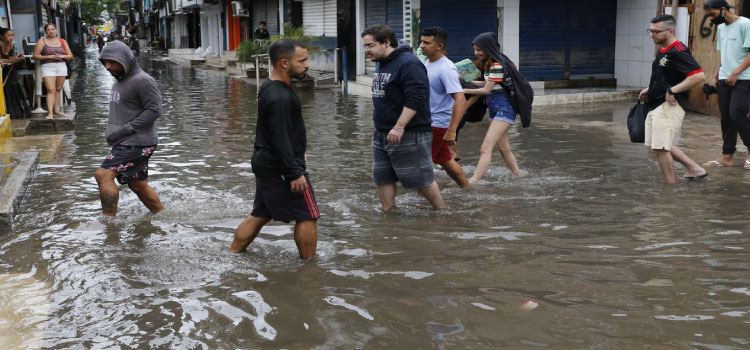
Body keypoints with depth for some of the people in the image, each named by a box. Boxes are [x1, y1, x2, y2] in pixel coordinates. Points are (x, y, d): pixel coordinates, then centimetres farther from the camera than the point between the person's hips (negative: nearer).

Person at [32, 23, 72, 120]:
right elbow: (35, 56, -2)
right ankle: (50, 113, -20)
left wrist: (62, 56, -9)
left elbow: (70, 56, 12)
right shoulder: (42, 41, 3)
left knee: (58, 89, 7)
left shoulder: (62, 41, 12)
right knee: (51, 90, -14)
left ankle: (56, 110, 17)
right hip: (48, 67, -4)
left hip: (61, 66, 4)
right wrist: (49, 57, -13)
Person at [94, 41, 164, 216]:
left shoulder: (143, 81, -12)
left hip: (137, 142, -9)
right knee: (138, 185, 14)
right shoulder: (119, 82, 16)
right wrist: (111, 133, 6)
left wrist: (124, 130, -19)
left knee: (103, 175, -17)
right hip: (125, 143, 9)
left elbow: (154, 110, -18)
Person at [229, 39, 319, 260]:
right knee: (307, 216, 1)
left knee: (260, 215, 18)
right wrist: (295, 173, -23)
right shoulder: (279, 97, -24)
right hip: (280, 168, -10)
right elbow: (281, 141, -25)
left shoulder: (269, 88, 10)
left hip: (265, 165, 10)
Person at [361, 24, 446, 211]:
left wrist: (399, 128, -29)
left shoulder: (408, 64, -18)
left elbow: (415, 99, -26)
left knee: (421, 178, 0)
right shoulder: (380, 64, 13)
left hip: (409, 135, -9)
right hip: (382, 134, 9)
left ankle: (442, 212, 15)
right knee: (382, 178, 11)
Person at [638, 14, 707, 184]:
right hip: (656, 105, 11)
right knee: (660, 146, 17)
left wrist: (672, 90, -25)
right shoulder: (662, 50, 13)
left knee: (661, 148, -10)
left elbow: (699, 75, -28)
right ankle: (694, 168, 27)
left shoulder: (678, 52, -18)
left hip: (669, 106, -11)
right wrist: (650, 89, 17)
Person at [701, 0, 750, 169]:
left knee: (736, 114, -15)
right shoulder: (721, 28, 16)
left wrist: (735, 73, -19)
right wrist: (715, 76, 13)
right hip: (725, 80, 8)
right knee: (726, 118, 6)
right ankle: (727, 157, 11)